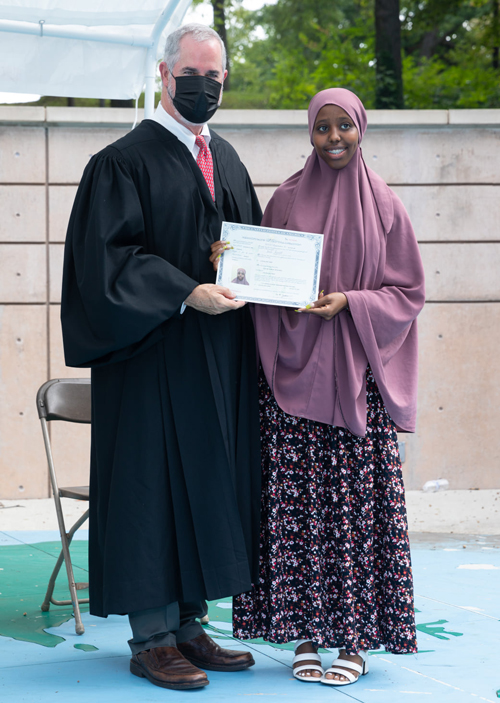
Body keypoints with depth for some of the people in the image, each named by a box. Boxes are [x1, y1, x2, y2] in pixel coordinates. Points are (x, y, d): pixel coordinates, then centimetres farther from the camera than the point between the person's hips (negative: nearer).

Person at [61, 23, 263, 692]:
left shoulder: (227, 160, 16)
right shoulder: (126, 161, -5)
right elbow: (109, 257, -13)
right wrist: (187, 294, -21)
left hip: (220, 359, 7)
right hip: (156, 355, -7)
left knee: (209, 482, 7)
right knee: (153, 482, -3)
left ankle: (188, 625, 16)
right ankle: (152, 637, 4)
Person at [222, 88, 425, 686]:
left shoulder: (383, 204, 6)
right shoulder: (287, 200, 9)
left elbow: (407, 291, 5)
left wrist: (348, 303, -11)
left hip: (356, 375, -1)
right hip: (293, 373, 1)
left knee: (356, 503, -3)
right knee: (295, 503, -1)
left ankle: (354, 639, 5)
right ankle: (305, 634, 7)